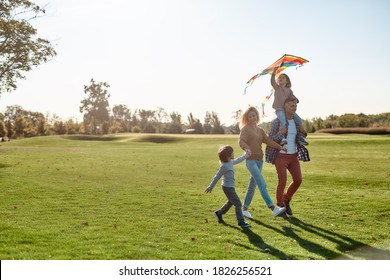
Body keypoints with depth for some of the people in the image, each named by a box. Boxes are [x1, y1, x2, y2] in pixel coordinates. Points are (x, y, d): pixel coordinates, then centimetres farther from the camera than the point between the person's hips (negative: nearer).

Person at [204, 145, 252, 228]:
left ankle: (219, 213, 41)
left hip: (230, 187, 10)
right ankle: (241, 221, 1)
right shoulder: (224, 166, -23)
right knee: (238, 203, -7)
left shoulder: (230, 162, 4)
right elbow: (217, 177, -18)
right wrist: (211, 187, -13)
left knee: (231, 202, 25)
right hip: (228, 188, -10)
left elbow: (237, 160, 26)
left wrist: (246, 155, 34)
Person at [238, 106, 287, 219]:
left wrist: (279, 147, -16)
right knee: (262, 185, -17)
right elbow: (241, 141, -21)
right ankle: (274, 209, -24)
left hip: (259, 161, 7)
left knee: (252, 186, 11)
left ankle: (244, 210, 22)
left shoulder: (260, 130, 16)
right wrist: (247, 148, -43)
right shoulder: (245, 129, -3)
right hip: (251, 160, -7)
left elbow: (268, 141, 0)